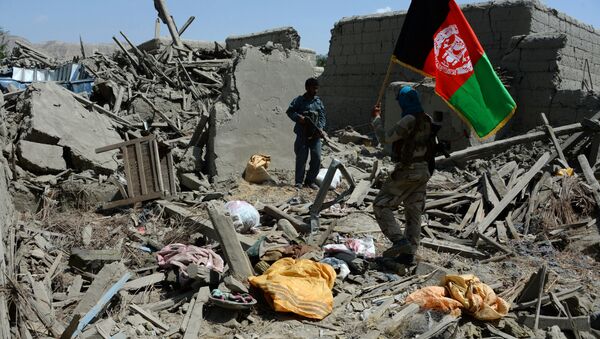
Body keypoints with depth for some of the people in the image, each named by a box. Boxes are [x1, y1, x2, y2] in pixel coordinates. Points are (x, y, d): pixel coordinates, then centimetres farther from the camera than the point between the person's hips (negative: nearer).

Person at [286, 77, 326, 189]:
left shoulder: (318, 101, 12)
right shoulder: (299, 100, 0)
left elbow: (322, 116, 11)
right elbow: (289, 111, -2)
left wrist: (320, 128, -6)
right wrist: (298, 117, -18)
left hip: (315, 134, 4)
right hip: (302, 134, -4)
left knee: (317, 158, 1)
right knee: (301, 158, -1)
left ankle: (310, 180, 16)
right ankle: (298, 181, 12)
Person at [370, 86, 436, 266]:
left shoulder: (409, 120, -18)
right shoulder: (428, 120, 9)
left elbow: (385, 138, -16)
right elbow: (434, 145, 19)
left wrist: (376, 118, -5)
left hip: (407, 171, -8)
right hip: (423, 171, 9)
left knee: (381, 205, -1)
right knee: (414, 213, 10)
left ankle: (400, 241, -12)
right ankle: (409, 254, 15)